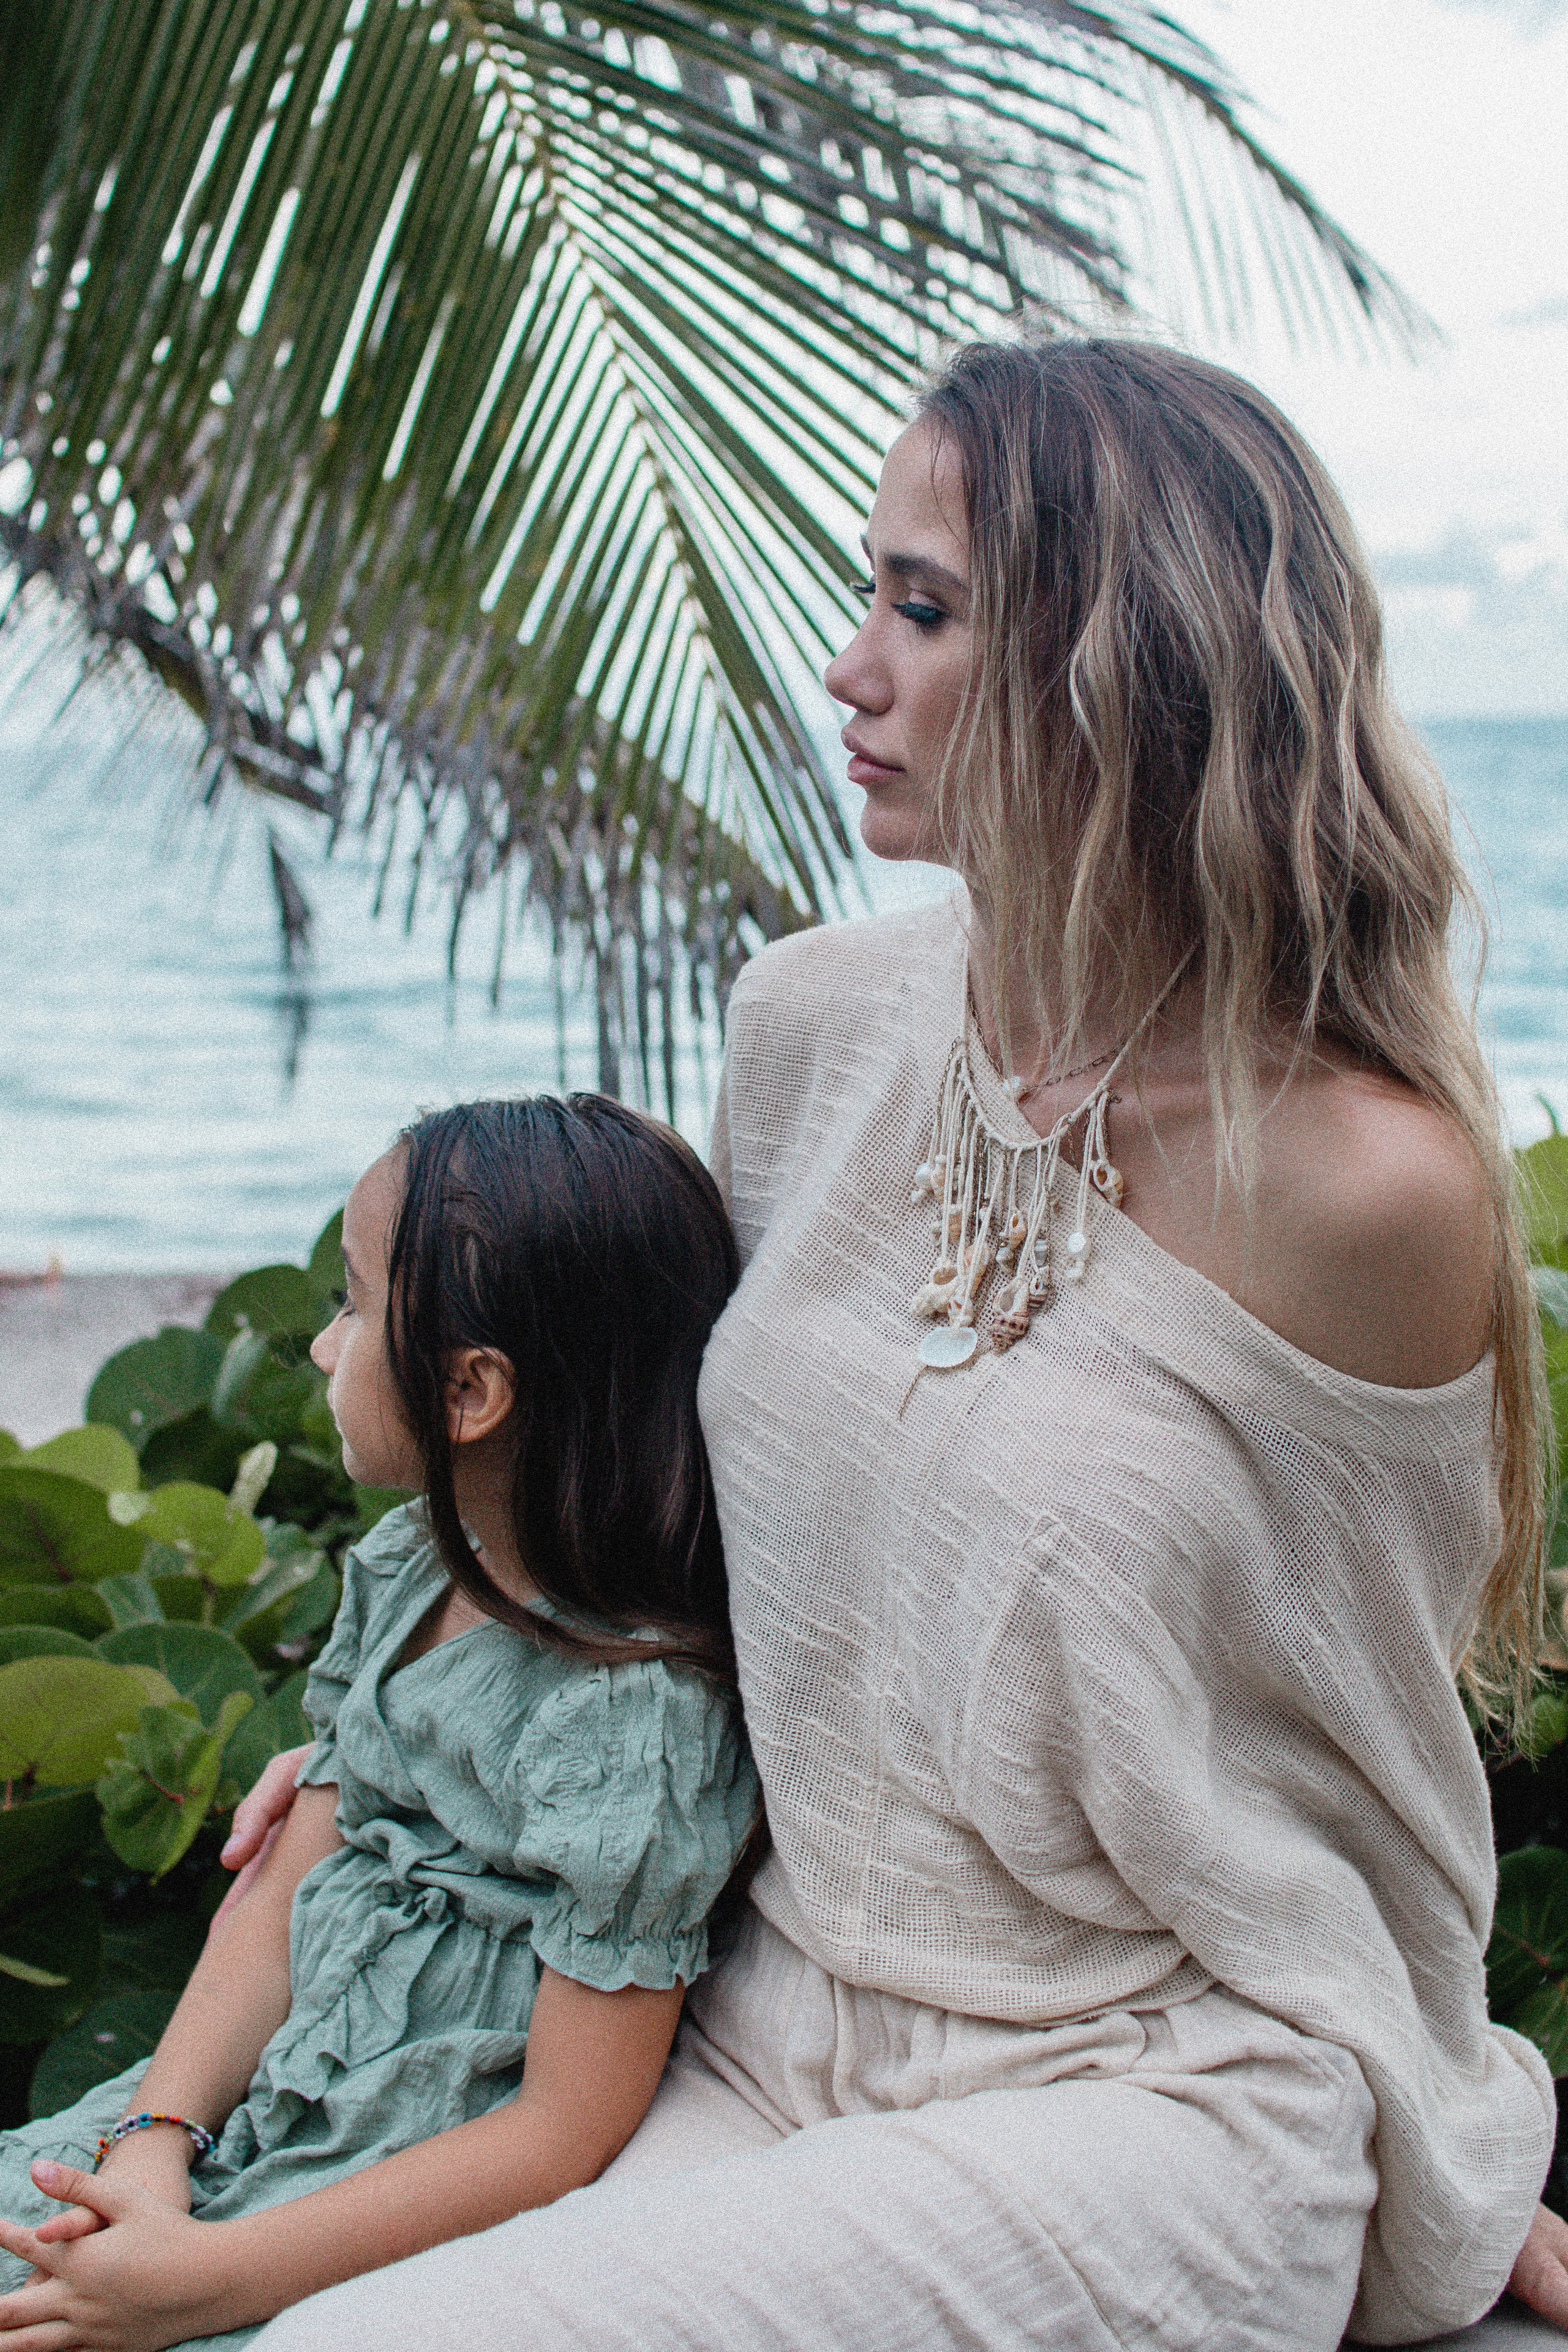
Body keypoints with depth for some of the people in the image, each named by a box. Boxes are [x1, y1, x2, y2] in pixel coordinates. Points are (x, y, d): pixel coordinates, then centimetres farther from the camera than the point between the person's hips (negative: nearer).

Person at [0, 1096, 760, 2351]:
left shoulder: (636, 1709, -23)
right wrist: (155, 2142, -9)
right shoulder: (402, 1571, 2)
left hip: (434, 2209, -7)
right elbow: (285, 1895, 6)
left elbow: (567, 2134, -21)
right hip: (258, 2102, 8)